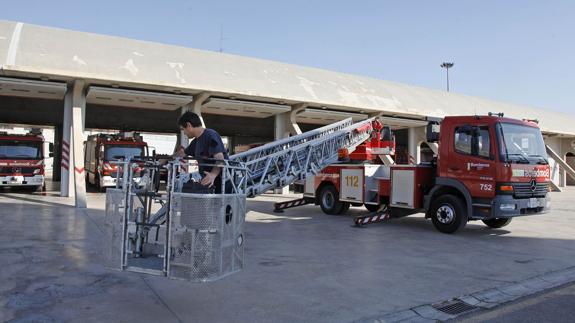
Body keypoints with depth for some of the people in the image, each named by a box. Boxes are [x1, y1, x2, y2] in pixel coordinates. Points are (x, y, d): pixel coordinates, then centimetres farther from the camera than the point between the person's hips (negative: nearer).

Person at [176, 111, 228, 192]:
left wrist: (213, 175, -42)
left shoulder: (210, 135, -14)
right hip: (208, 184, 9)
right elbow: (181, 153, 30)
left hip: (220, 182, -9)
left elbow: (220, 159, -26)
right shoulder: (196, 141, 15)